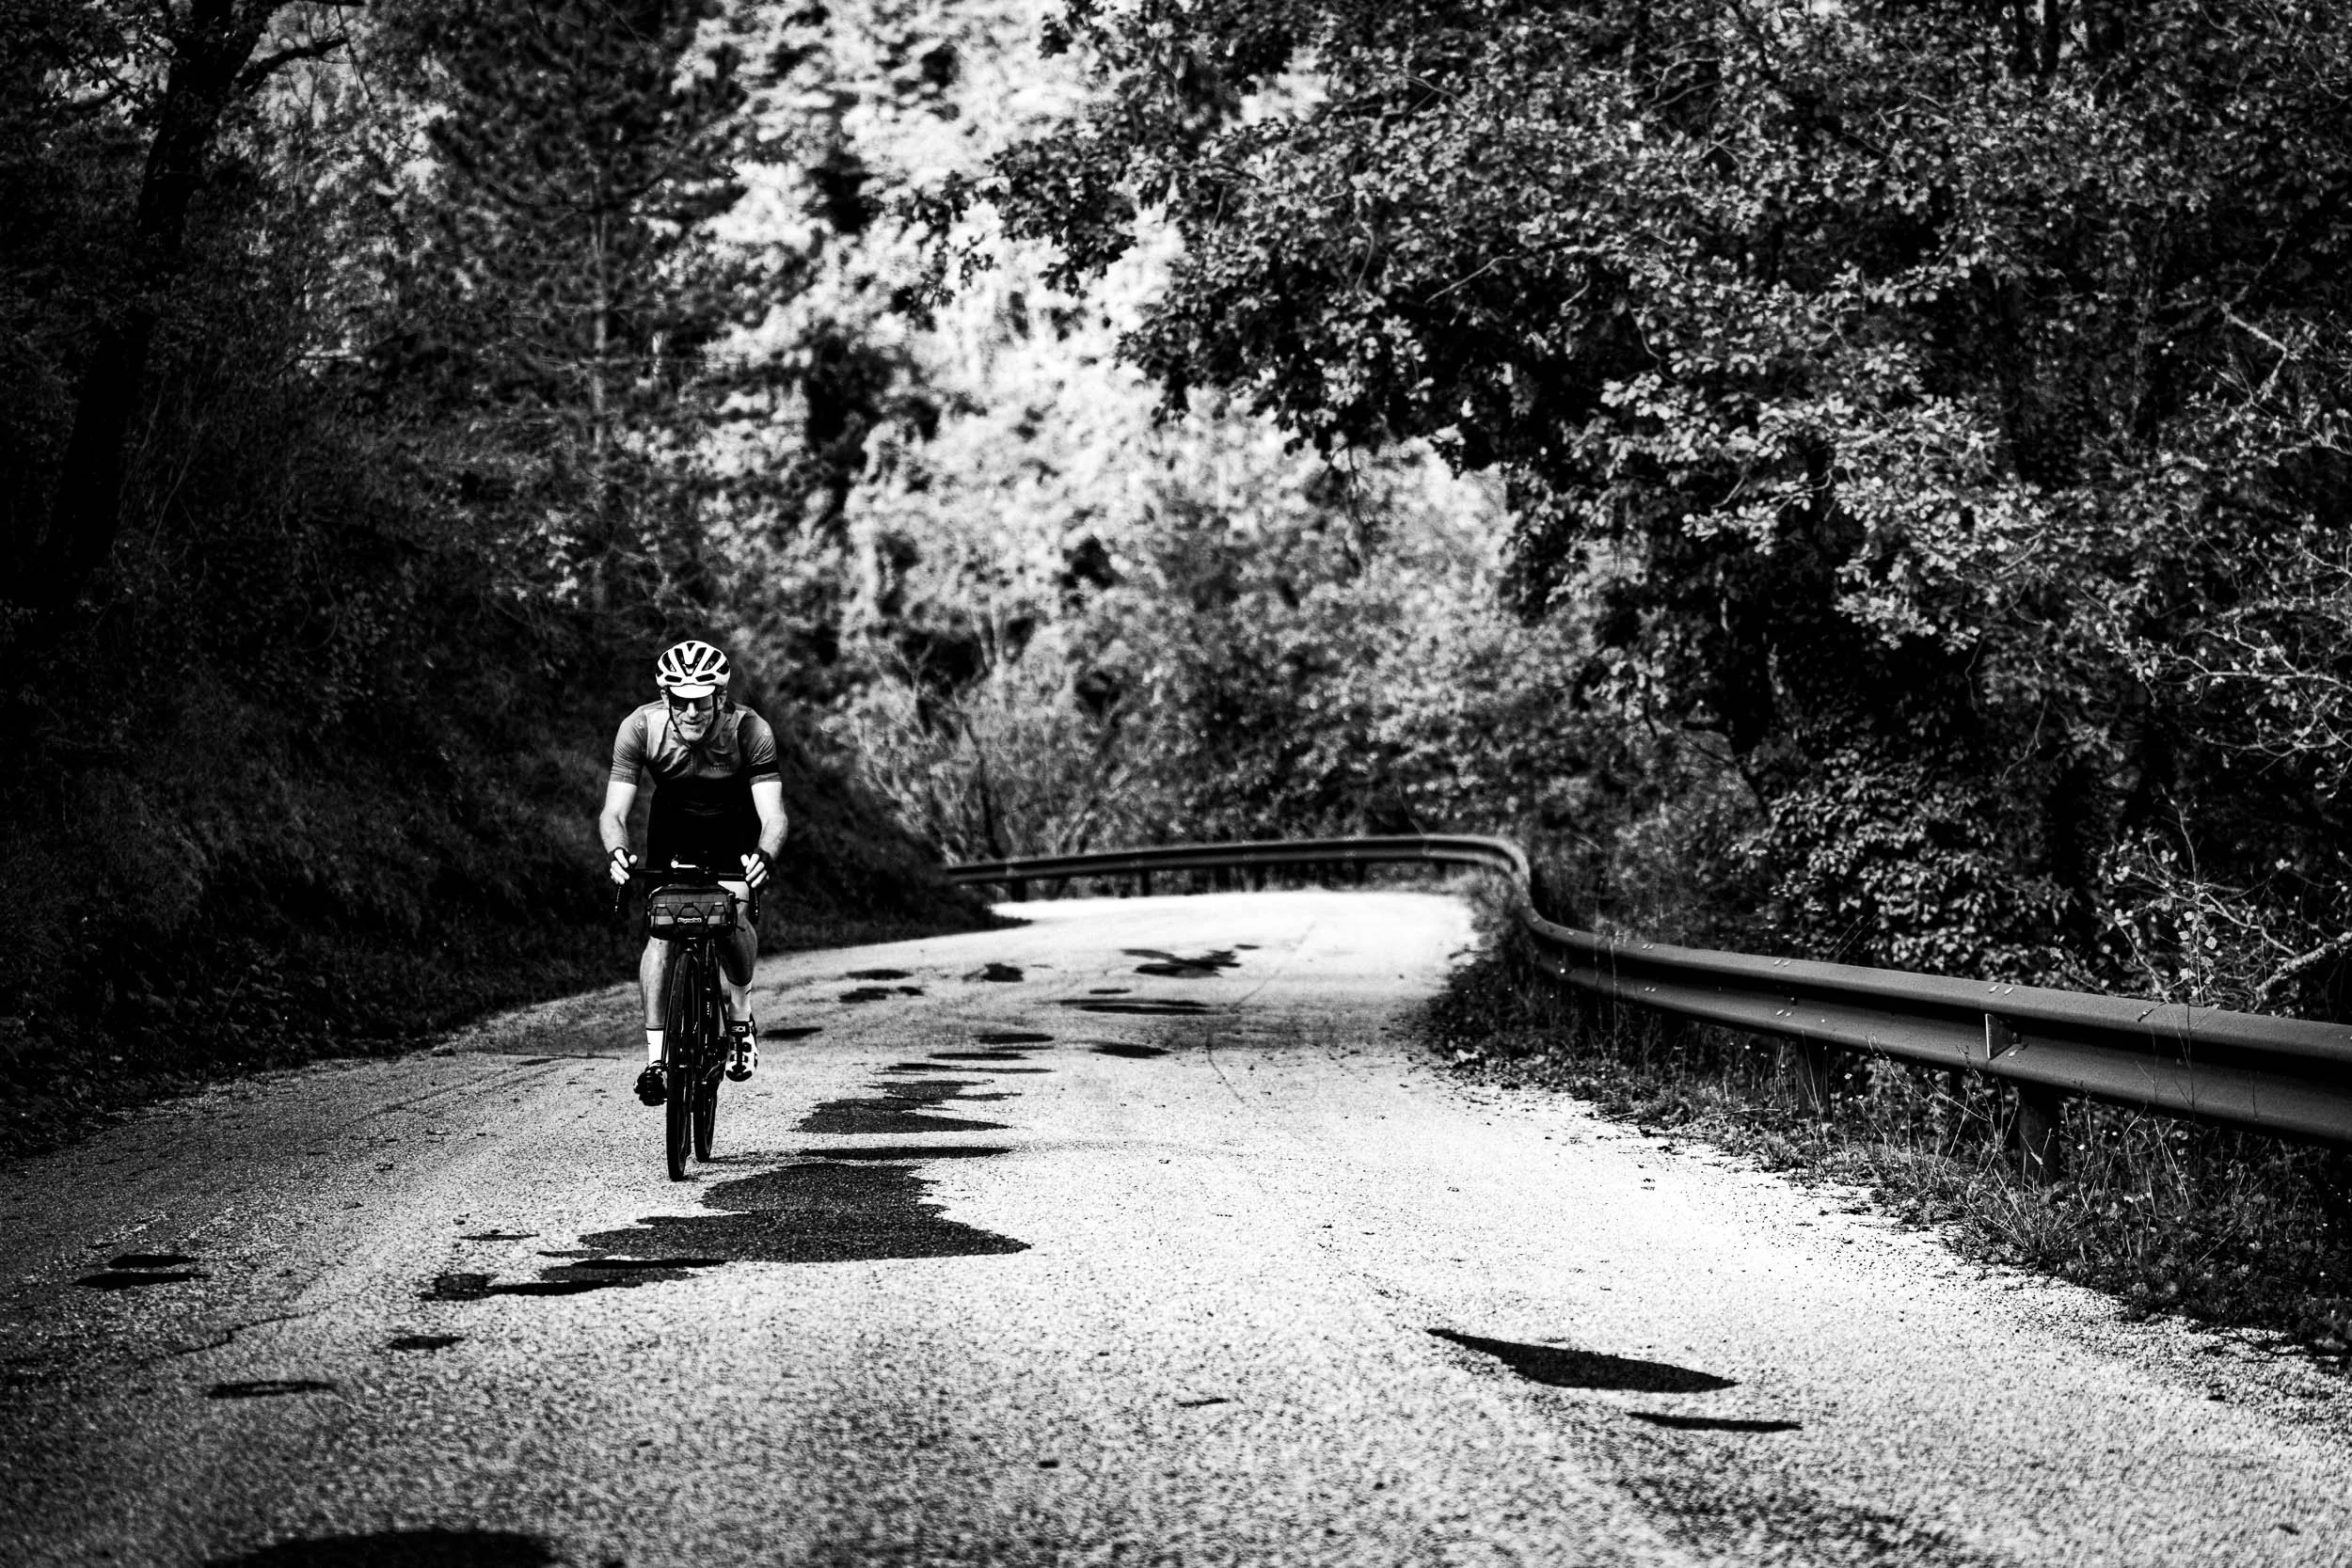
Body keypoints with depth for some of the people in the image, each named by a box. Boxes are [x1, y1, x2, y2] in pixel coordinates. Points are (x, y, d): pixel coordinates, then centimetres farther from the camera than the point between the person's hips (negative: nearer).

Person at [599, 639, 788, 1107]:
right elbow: (613, 811, -27)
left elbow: (773, 817, -35)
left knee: (732, 919, -23)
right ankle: (655, 1055, -9)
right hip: (673, 826, 1)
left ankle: (741, 1014, 6)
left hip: (736, 829, -1)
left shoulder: (751, 731, -31)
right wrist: (616, 851, -49)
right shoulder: (640, 728, -27)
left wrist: (764, 856, -56)